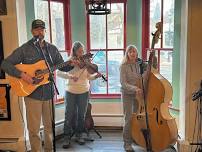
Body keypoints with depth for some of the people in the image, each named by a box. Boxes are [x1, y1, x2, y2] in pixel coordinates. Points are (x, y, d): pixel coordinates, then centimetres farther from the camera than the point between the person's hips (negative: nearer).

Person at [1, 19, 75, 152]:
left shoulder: (52, 49, 8)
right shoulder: (24, 49, -4)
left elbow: (62, 66, 13)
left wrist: (72, 64, -9)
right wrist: (22, 74, -20)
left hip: (49, 93, 4)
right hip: (32, 94, -3)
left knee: (50, 125, 15)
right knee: (34, 129, 2)